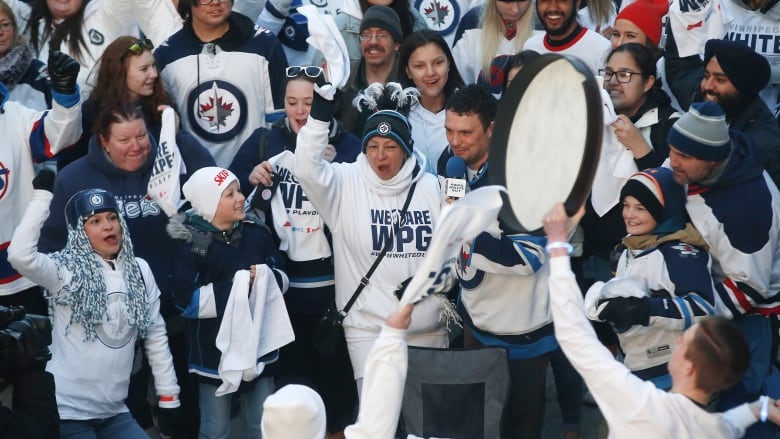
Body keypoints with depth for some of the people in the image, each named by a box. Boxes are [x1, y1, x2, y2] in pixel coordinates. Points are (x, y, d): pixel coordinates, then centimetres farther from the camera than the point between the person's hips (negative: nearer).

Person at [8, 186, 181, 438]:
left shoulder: (139, 271, 7)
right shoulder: (66, 271, -9)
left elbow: (156, 335, 12)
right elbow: (20, 255, -28)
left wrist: (169, 397, 11)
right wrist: (42, 194, -25)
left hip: (113, 412, 5)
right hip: (69, 411, -5)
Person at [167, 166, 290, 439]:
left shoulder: (257, 234, 0)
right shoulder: (192, 245, -14)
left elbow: (282, 279, 7)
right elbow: (188, 301, -20)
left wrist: (266, 279, -16)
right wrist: (234, 287, -24)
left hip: (258, 346, 4)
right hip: (216, 352, -4)